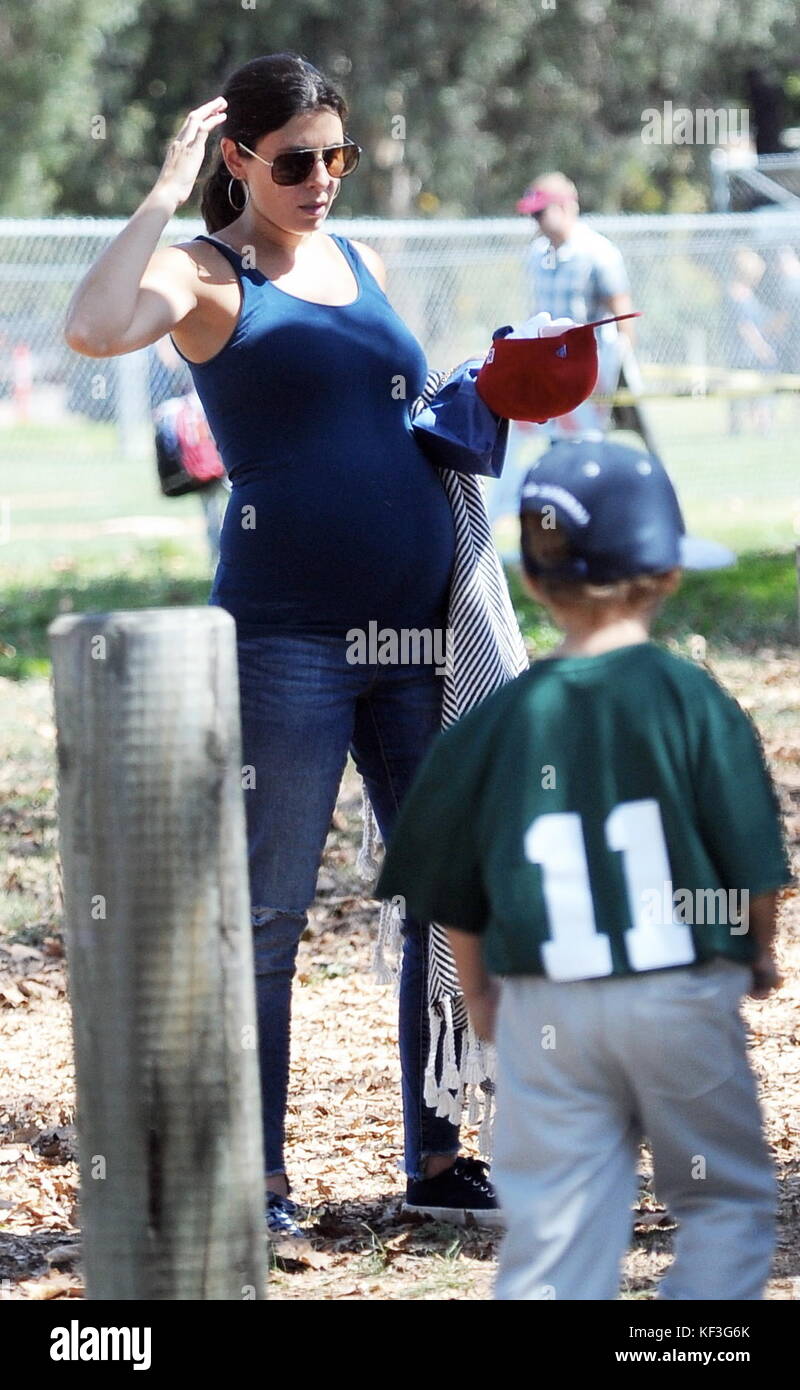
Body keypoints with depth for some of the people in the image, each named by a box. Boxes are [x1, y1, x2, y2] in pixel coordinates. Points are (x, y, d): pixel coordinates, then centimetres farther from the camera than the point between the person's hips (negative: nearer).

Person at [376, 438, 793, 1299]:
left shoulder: (498, 720, -1)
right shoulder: (691, 699, -8)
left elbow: (456, 903, 3)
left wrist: (483, 1004, 19)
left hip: (542, 1008, 2)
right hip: (682, 996, -2)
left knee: (550, 1236, 5)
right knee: (725, 1201, 15)